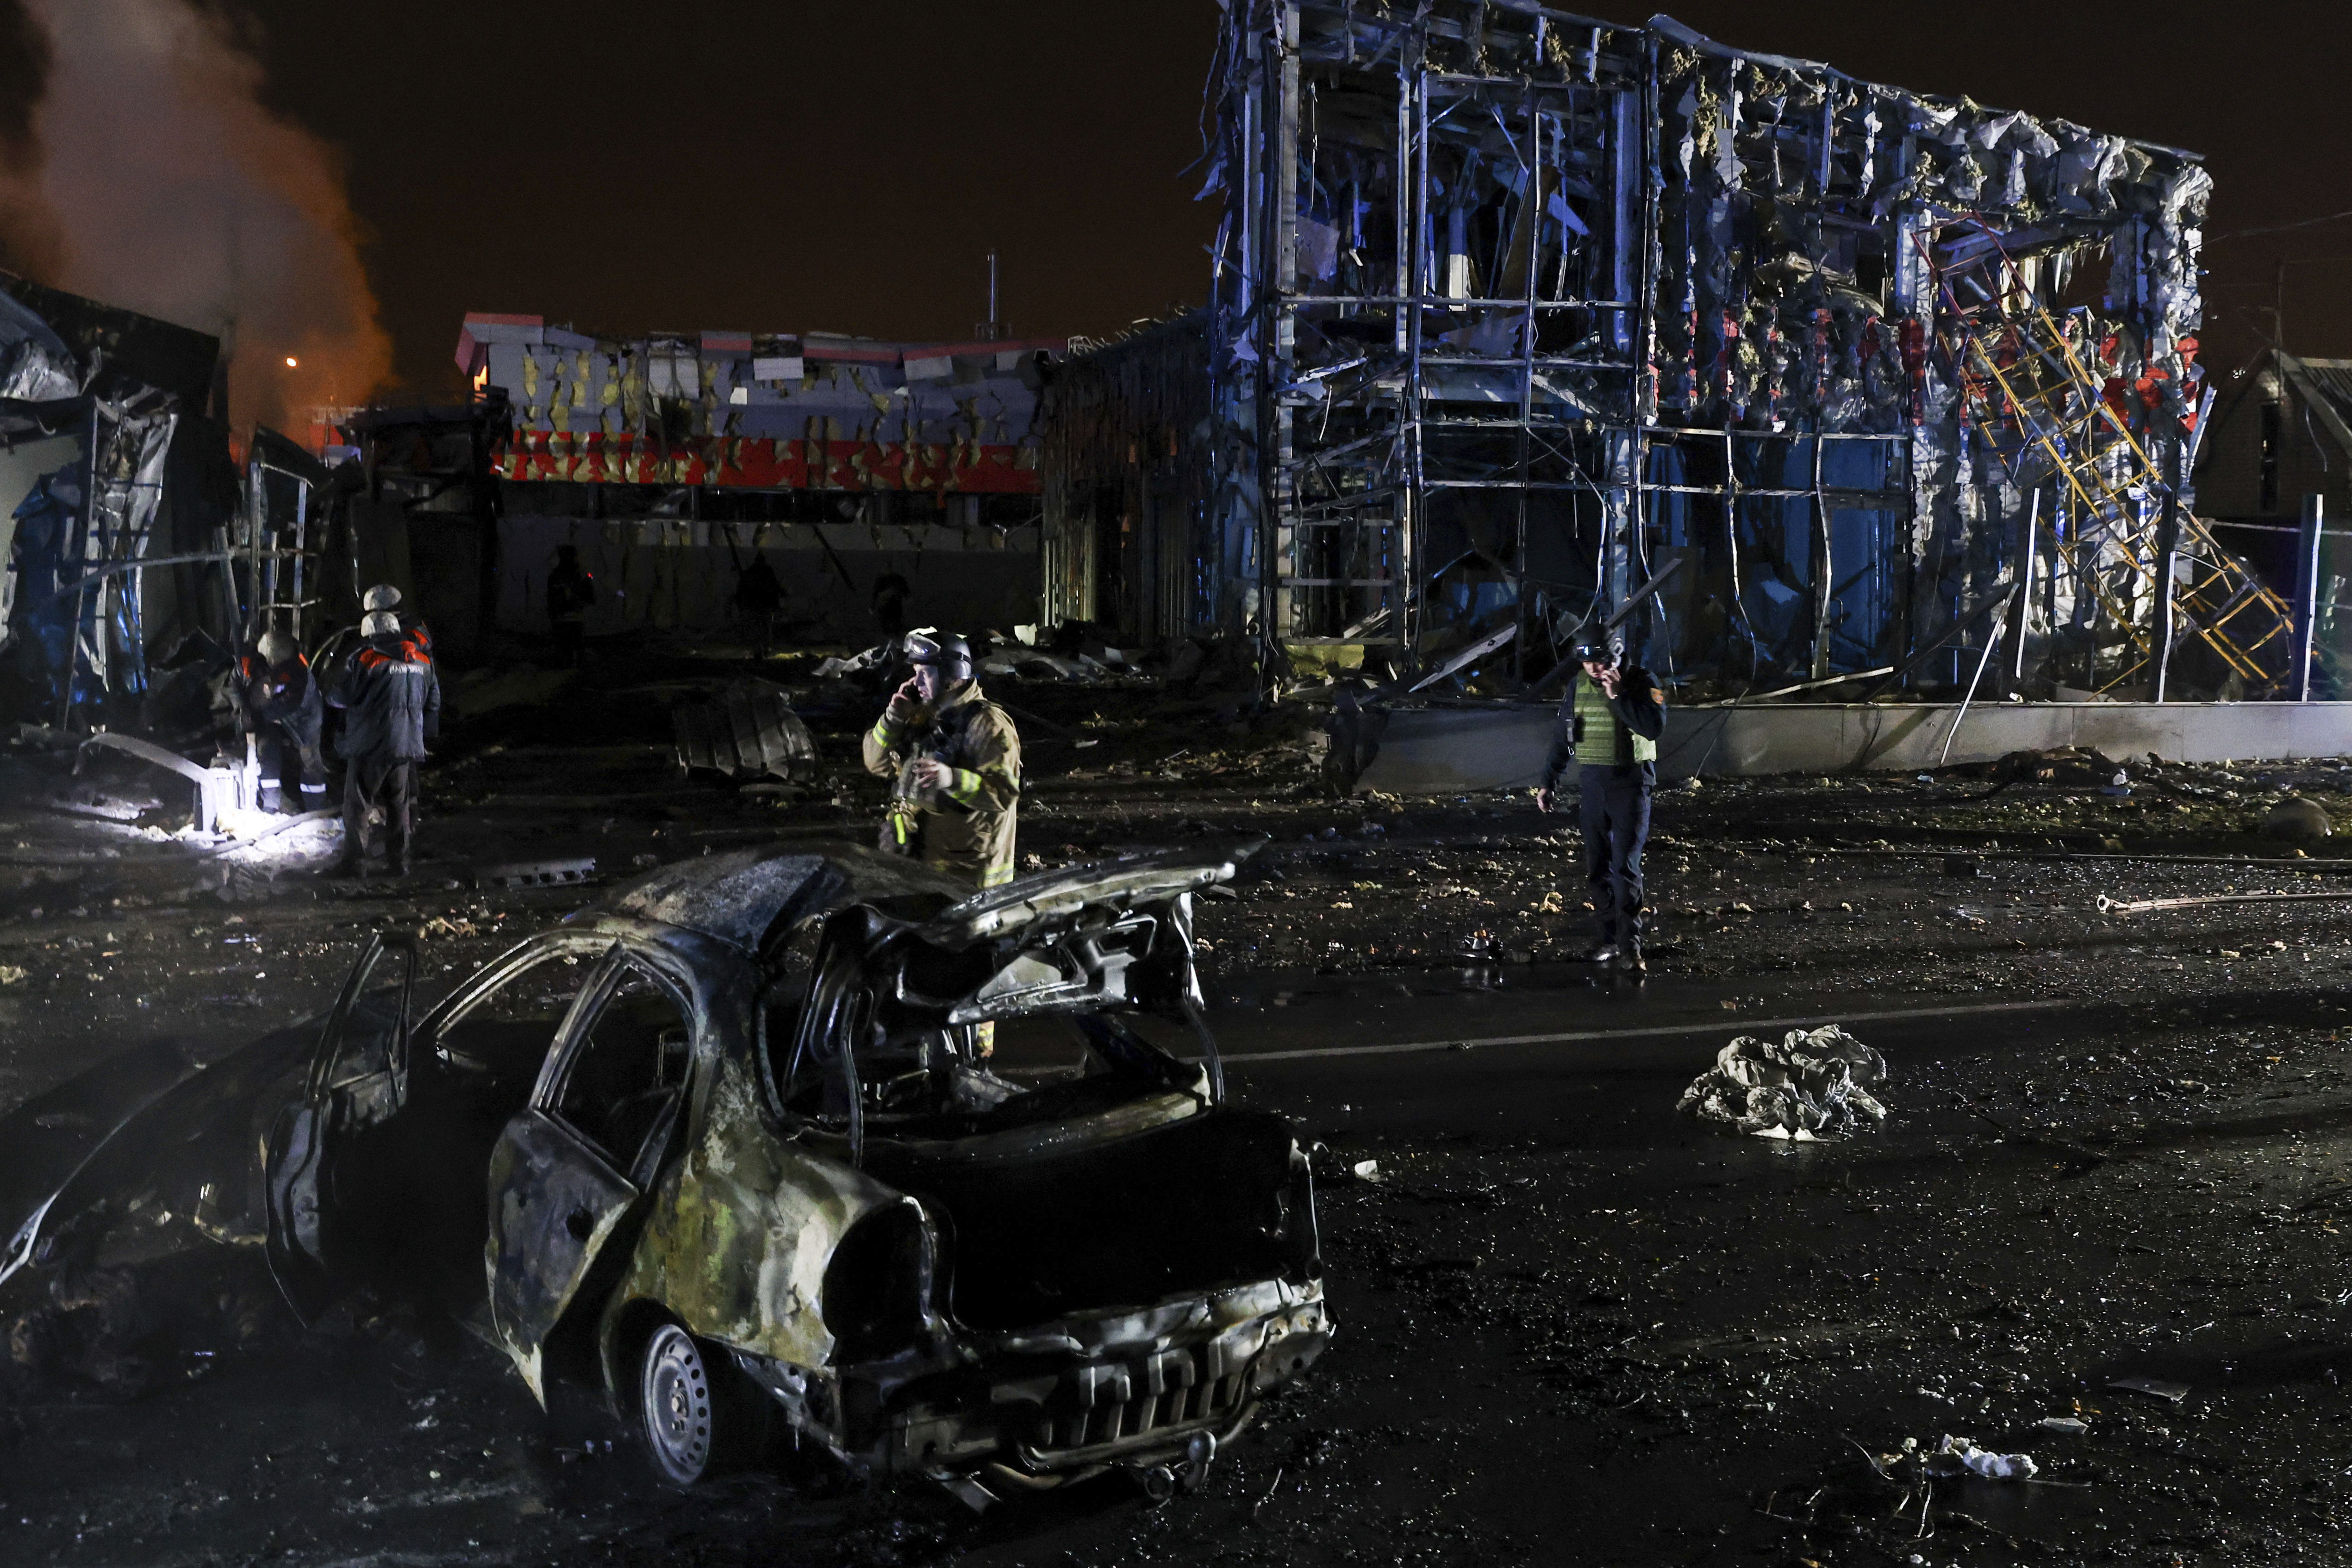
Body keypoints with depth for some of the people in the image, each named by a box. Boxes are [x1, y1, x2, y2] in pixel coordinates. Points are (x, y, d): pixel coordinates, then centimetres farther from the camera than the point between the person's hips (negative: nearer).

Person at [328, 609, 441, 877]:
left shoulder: (366, 659, -11)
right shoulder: (422, 662, 9)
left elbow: (342, 697, -10)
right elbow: (433, 702, 16)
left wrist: (331, 695, 14)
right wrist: (424, 734, 26)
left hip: (369, 747, -6)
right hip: (407, 745, 6)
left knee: (358, 806, 2)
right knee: (400, 806, 15)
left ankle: (355, 864, 0)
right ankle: (401, 862, 18)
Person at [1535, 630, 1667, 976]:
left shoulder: (1641, 682, -7)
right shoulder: (1577, 685, 6)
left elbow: (1655, 727, -20)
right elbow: (1562, 737, 14)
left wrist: (1618, 696, -23)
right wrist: (1549, 782, 11)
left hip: (1630, 782, -5)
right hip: (1591, 782, 5)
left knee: (1626, 865, -11)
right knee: (1598, 867, 7)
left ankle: (1630, 944, -11)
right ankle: (1610, 937, 16)